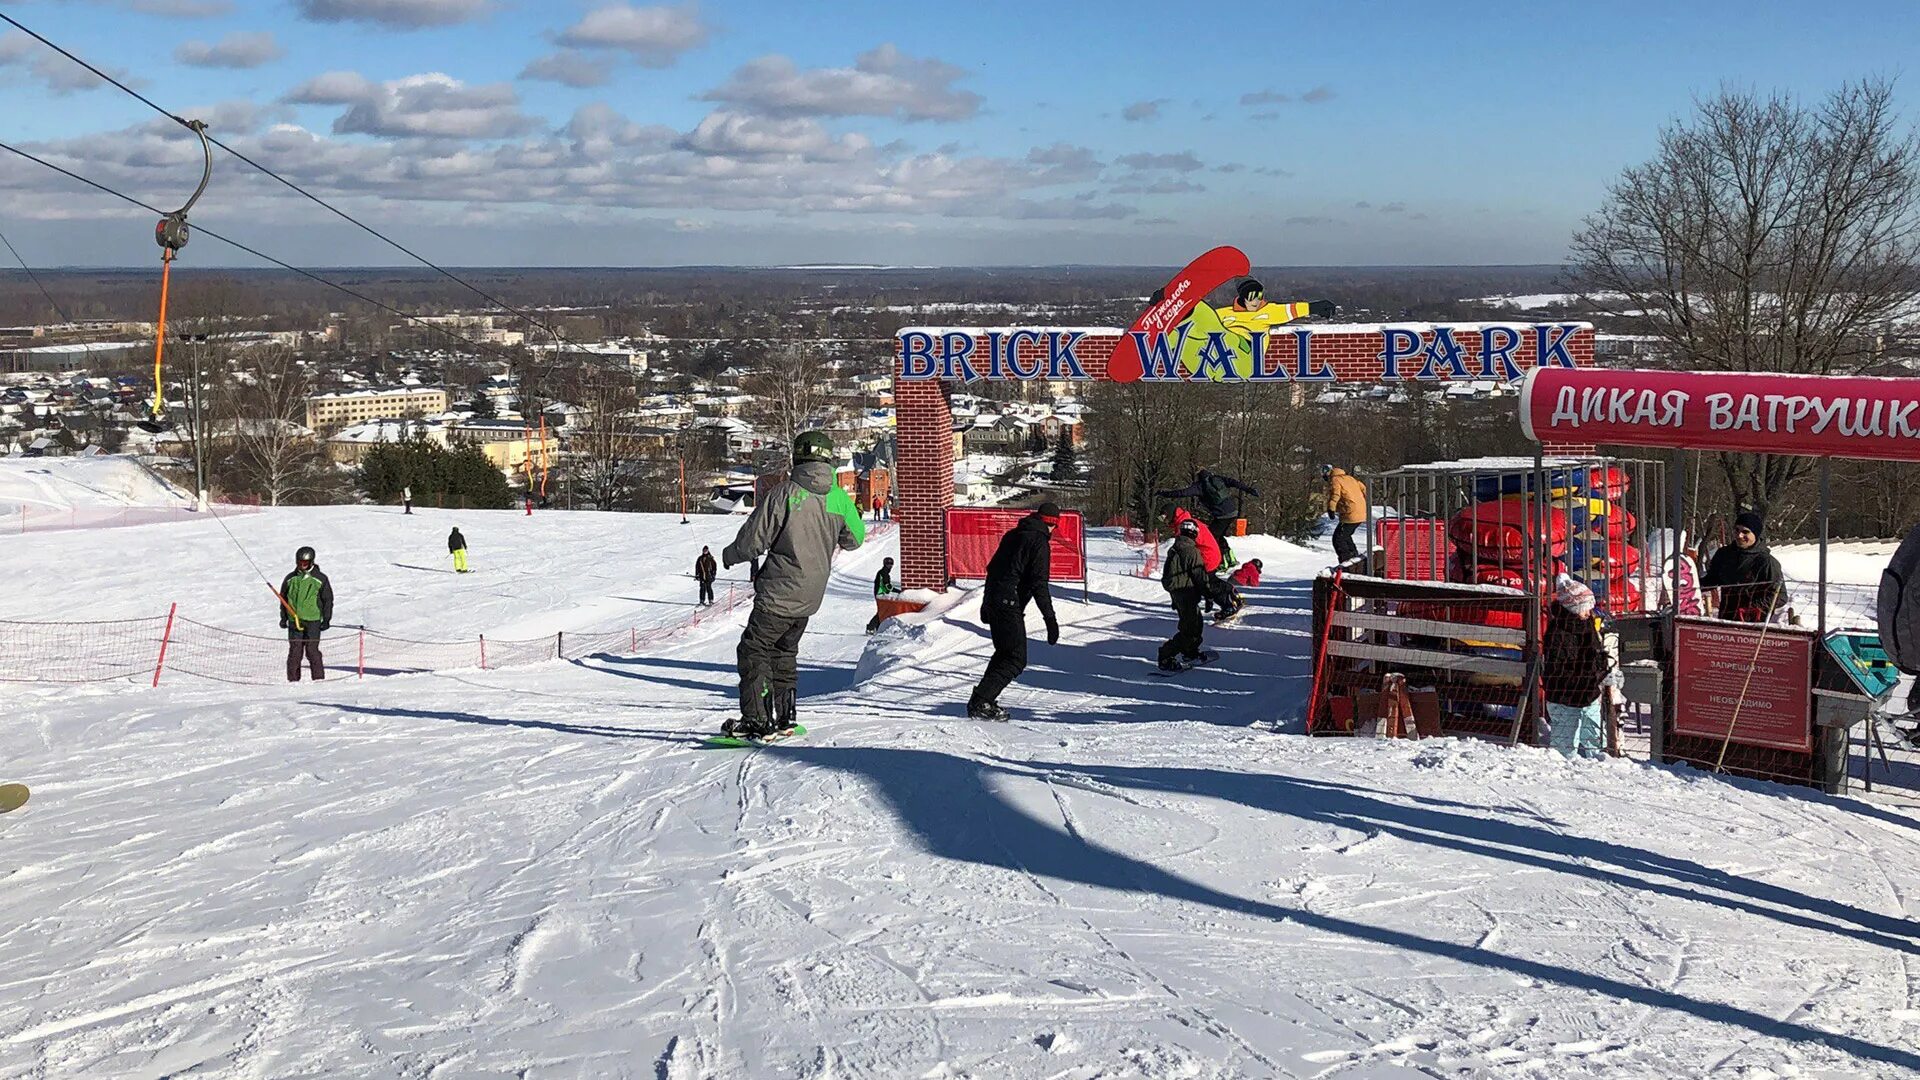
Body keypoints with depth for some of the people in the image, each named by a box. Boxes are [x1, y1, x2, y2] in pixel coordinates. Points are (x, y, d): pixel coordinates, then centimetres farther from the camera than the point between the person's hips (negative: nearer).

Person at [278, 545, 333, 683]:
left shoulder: (320, 579, 2)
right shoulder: (290, 579, 10)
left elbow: (328, 600, 5)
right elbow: (283, 598, 18)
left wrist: (326, 620, 0)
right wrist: (283, 618, 13)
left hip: (313, 620, -3)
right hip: (294, 620, 3)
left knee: (312, 650, -7)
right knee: (294, 651, 0)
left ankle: (318, 678, -1)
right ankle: (293, 679, 6)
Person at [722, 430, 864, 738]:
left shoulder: (784, 493, -15)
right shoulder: (839, 498, 0)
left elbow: (752, 541, -12)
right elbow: (854, 539, 15)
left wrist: (729, 556, 8)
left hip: (779, 592, -6)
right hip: (811, 596, 6)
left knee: (754, 650, 1)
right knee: (784, 651, 22)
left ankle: (757, 720, -5)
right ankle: (785, 716, 25)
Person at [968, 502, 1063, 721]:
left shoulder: (1012, 535, 16)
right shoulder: (1039, 542, -10)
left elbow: (992, 568, 23)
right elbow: (1039, 583, -17)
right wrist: (1050, 619, -17)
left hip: (993, 602, 9)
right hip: (1010, 605, -9)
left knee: (1004, 652, 22)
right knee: (1016, 660, -6)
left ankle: (983, 699, 20)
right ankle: (980, 702, -14)